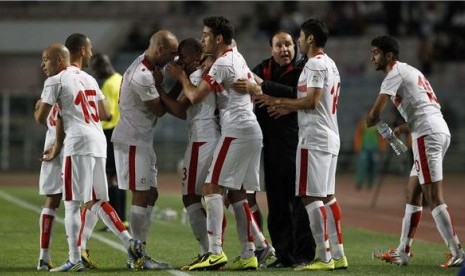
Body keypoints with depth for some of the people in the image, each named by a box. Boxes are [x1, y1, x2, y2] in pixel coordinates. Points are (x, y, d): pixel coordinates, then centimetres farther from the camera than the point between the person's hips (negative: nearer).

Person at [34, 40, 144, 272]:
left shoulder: (56, 81, -2)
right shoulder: (88, 79, 20)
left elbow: (40, 118, -3)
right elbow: (105, 114, 22)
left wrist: (37, 108, 19)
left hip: (78, 142, -7)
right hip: (98, 140, 7)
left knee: (72, 203, -4)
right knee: (96, 201, 14)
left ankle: (75, 259, -6)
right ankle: (130, 242, 5)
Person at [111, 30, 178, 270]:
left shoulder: (144, 65, 10)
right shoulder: (142, 76, -21)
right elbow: (159, 108, -13)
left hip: (141, 141, 10)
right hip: (133, 140, -10)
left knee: (151, 194, 11)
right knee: (141, 196, -7)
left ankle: (139, 251, 13)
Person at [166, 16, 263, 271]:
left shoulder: (221, 65, -11)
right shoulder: (238, 59, 17)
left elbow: (194, 96, -8)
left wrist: (181, 77, 7)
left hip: (236, 131, -10)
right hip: (252, 131, 10)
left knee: (212, 187, -12)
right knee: (237, 194, 11)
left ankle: (215, 251, -21)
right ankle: (248, 255, 9)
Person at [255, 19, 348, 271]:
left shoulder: (315, 64, -12)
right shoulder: (330, 64, 19)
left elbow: (312, 101, -19)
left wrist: (278, 102, -10)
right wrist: (288, 108, 20)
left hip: (314, 138, -10)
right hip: (330, 137, 10)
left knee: (312, 197, -9)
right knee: (328, 196, 12)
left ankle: (324, 257, -10)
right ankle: (338, 255, 12)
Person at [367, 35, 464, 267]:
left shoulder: (395, 73, -5)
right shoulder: (409, 71, 25)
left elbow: (375, 114, -11)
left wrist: (370, 121, 11)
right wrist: (404, 128, 20)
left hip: (427, 134, -10)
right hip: (439, 132, 10)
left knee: (434, 198, -11)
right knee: (413, 194, 14)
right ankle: (402, 252, 18)